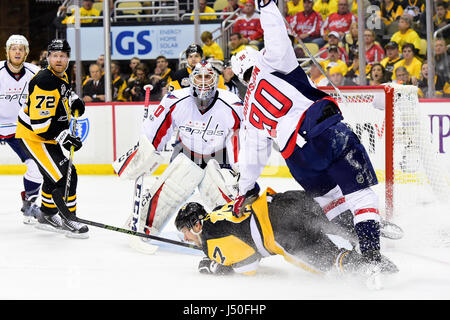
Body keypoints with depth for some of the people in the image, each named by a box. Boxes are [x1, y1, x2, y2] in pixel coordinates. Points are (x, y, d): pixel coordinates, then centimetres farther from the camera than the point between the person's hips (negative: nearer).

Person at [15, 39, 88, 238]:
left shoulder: (61, 76, 5)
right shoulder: (45, 82, -26)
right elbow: (39, 122, -29)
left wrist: (74, 100, 11)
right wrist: (64, 137, -29)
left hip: (49, 134, 11)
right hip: (33, 137, -11)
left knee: (55, 176, 23)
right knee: (65, 176, -13)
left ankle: (47, 216, 38)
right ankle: (69, 221, -1)